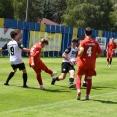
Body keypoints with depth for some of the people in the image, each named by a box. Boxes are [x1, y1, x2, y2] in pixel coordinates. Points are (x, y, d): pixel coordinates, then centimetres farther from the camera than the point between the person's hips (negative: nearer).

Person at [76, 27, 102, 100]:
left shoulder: (83, 42, -9)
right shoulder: (95, 42, 0)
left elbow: (81, 51, -22)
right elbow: (100, 53, 1)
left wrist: (79, 57, -2)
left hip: (83, 63, -2)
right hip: (91, 63, 2)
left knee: (79, 77, 14)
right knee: (89, 79, 13)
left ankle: (78, 90, -10)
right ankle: (87, 95, 13)